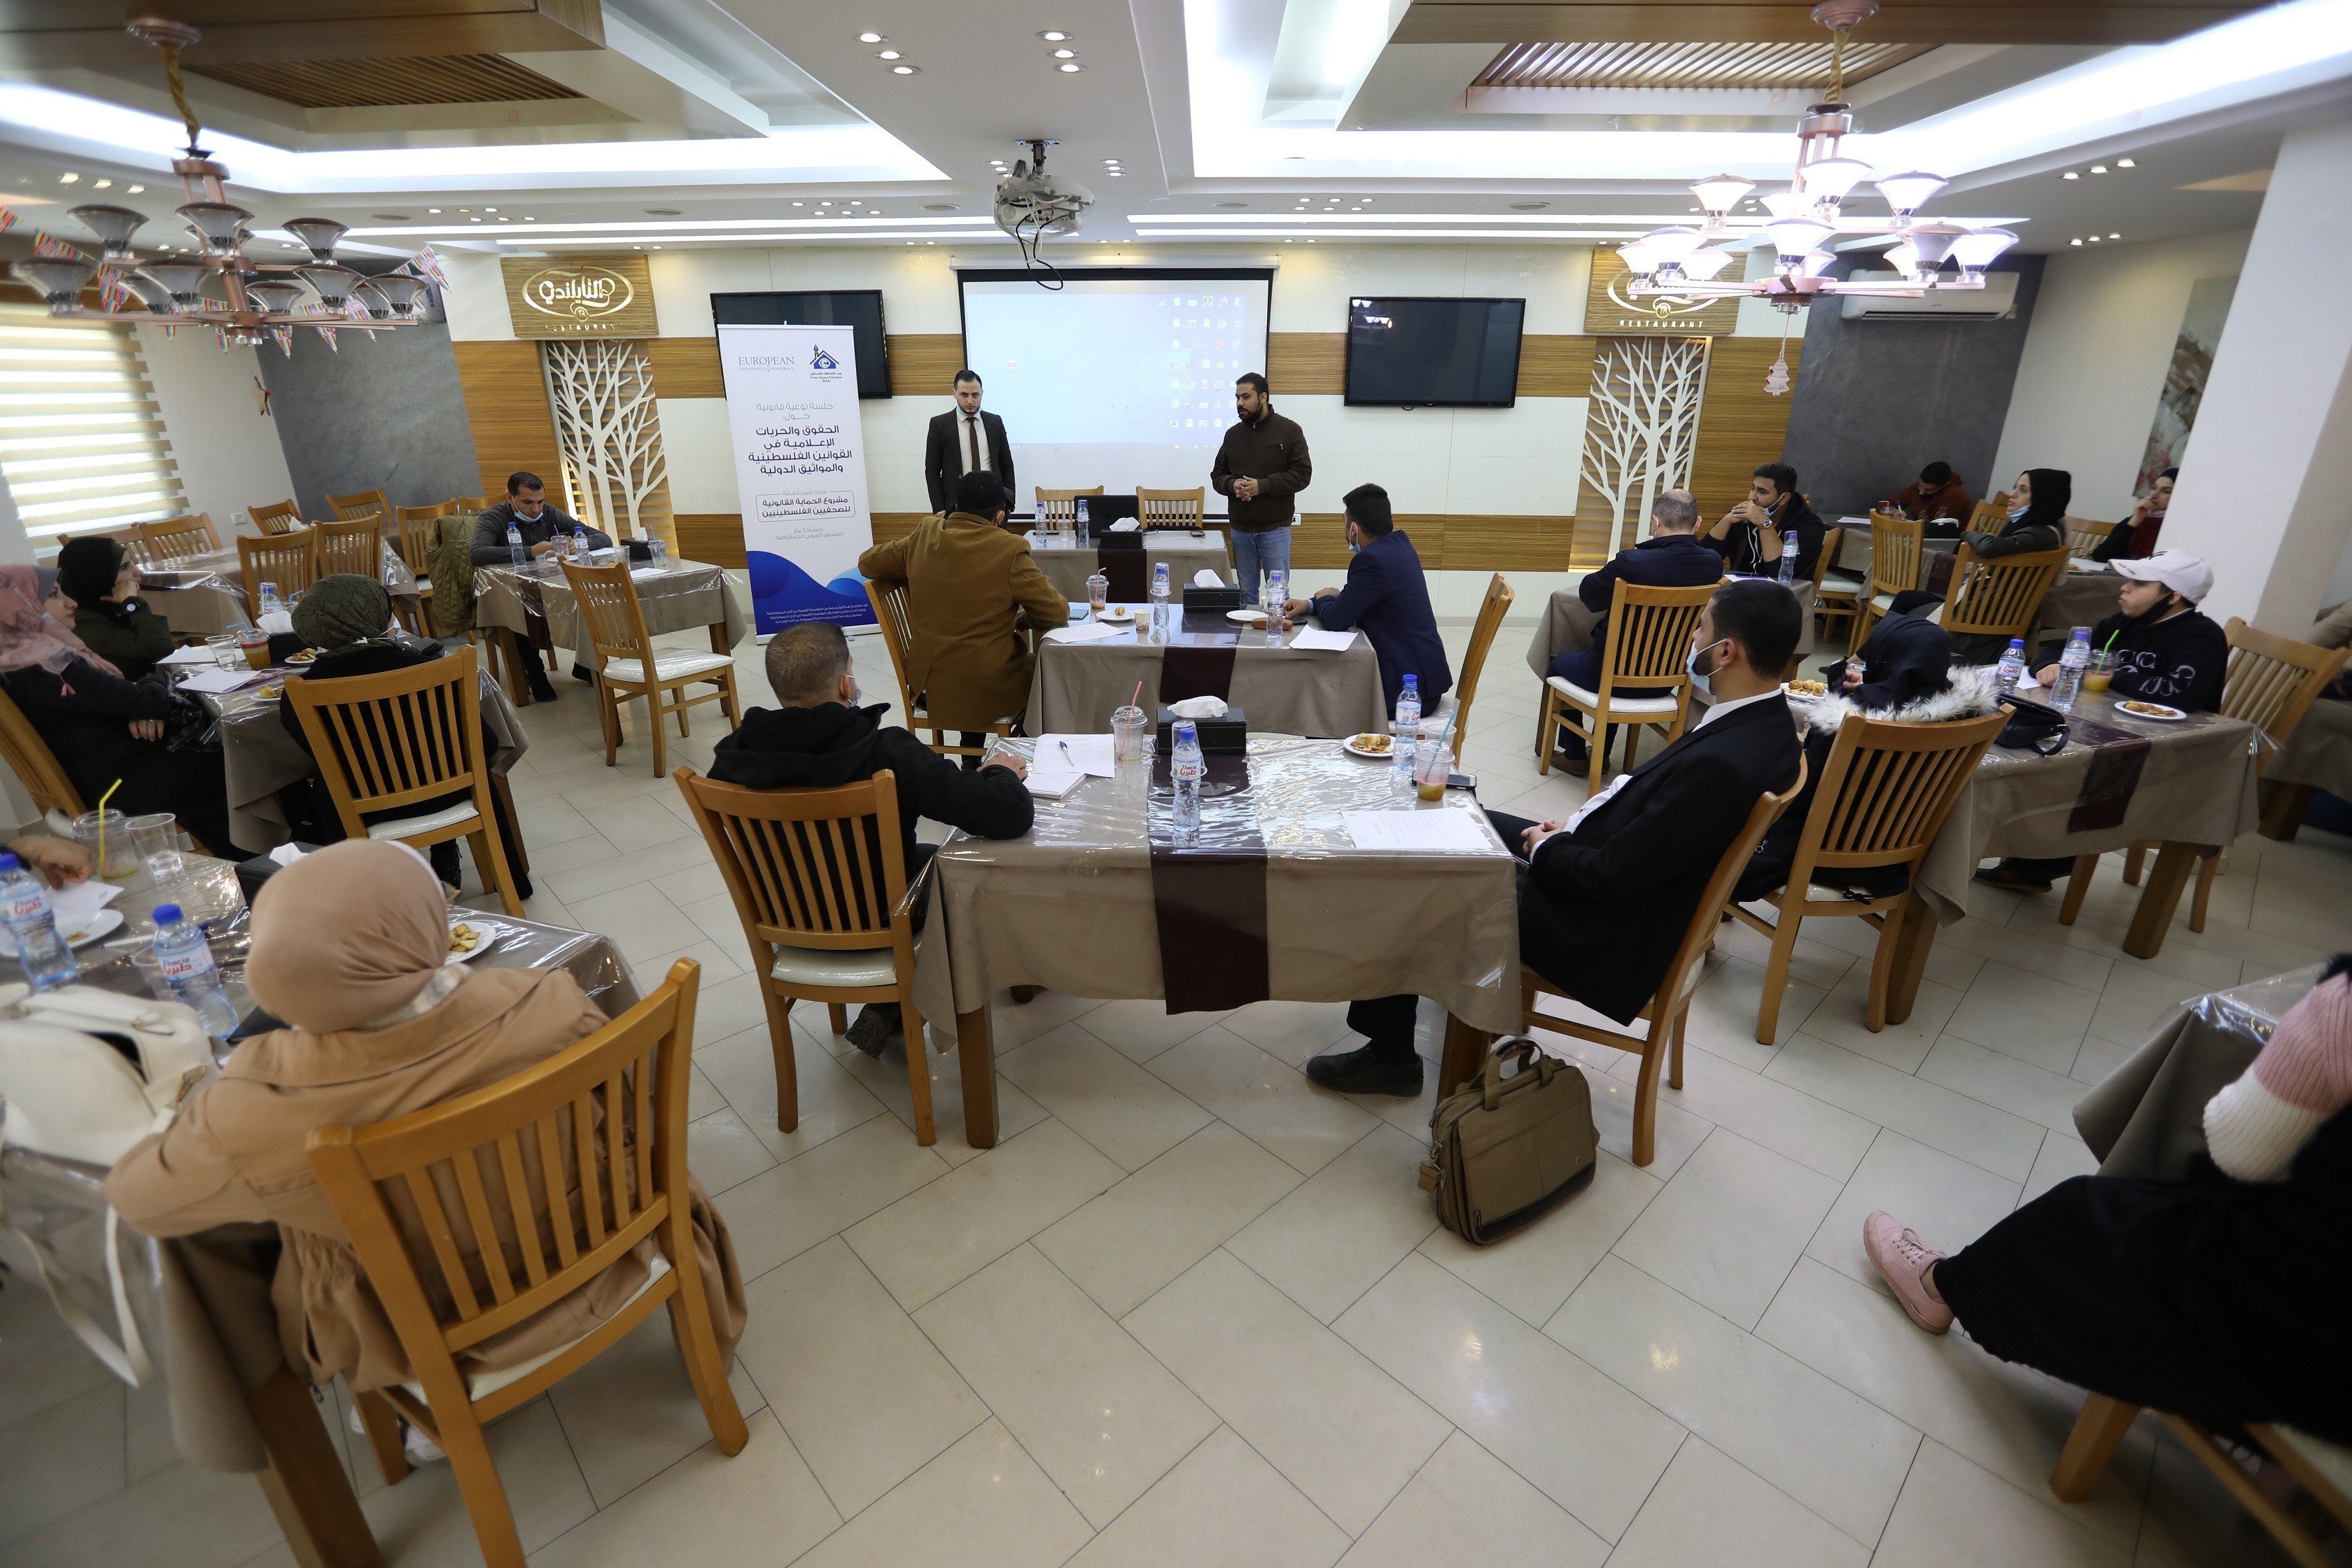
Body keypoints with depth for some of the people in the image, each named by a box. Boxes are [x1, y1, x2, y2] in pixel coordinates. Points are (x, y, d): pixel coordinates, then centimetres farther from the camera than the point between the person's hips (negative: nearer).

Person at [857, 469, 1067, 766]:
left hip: (927, 686, 5)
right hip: (988, 691, -5)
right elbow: (1057, 613, -10)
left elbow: (867, 562, 14)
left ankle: (972, 762, 41)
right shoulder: (1009, 549, -15)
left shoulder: (925, 534, -1)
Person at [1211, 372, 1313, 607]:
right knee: (1246, 593, 10)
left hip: (1275, 528, -4)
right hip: (1240, 528, 4)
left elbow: (1302, 473, -8)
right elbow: (1217, 475, 14)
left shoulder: (1289, 431, -3)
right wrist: (1232, 485, -10)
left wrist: (1262, 486, -18)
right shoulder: (1233, 434, 10)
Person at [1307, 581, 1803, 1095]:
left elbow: (1614, 875, -26)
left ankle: (1390, 1054, 17)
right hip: (1612, 864, 9)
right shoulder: (1759, 717, -3)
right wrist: (1571, 829, 2)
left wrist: (1546, 850, -8)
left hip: (1607, 927, -9)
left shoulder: (1723, 764, -32)